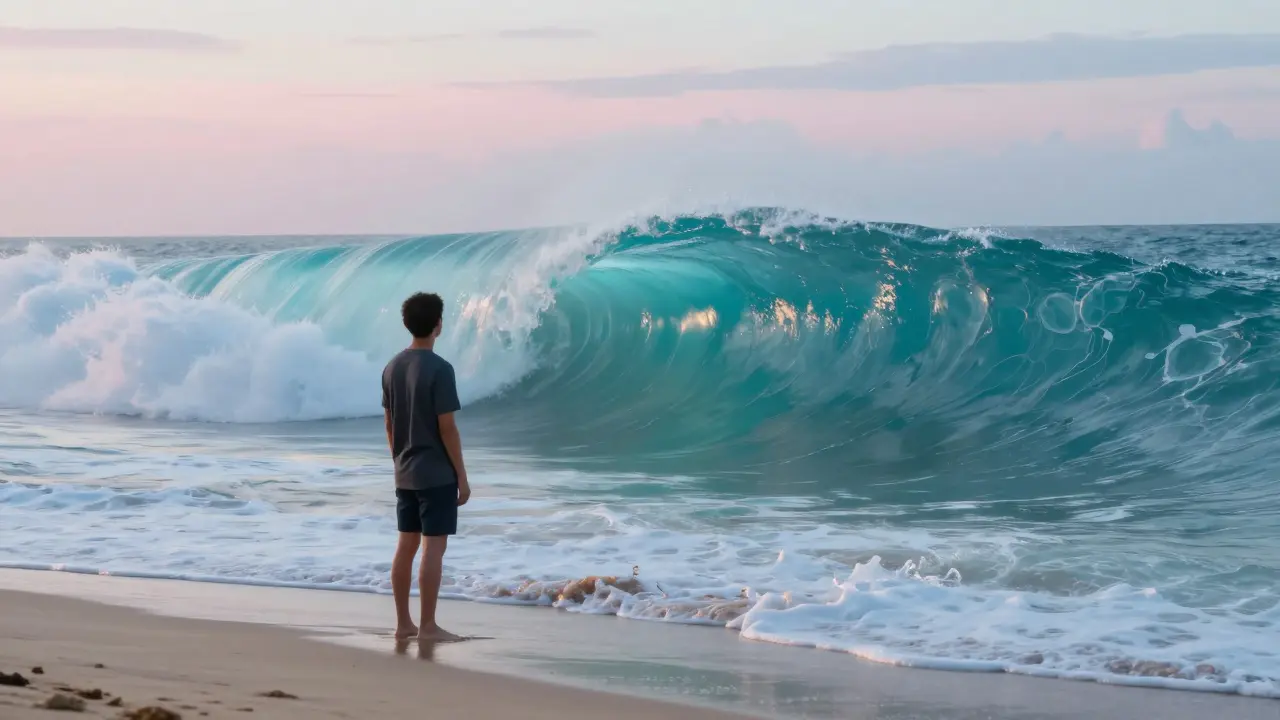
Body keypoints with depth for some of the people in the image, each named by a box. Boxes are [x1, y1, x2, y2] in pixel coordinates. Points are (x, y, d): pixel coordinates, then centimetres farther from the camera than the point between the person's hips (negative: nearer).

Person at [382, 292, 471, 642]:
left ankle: (403, 623, 15)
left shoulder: (392, 367, 7)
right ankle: (428, 626, -2)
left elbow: (390, 424, 12)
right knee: (434, 547, -4)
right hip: (436, 474, -7)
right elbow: (447, 428, -16)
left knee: (406, 545, 11)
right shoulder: (439, 369, -16)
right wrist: (462, 477, -9)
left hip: (405, 474, 7)